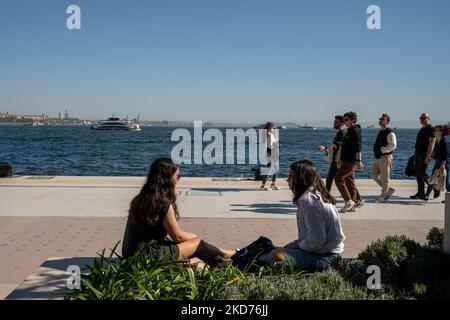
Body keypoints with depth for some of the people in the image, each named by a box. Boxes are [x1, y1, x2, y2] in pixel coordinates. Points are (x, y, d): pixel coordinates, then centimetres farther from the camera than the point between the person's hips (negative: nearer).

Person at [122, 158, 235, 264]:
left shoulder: (140, 199, 5)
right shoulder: (164, 204, -19)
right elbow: (178, 236, -7)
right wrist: (194, 237, 11)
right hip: (149, 257, -8)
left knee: (191, 237, 16)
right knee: (198, 242, 5)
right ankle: (222, 254, 29)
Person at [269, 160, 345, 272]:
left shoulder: (308, 201, -20)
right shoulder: (317, 195, 11)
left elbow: (316, 240, -23)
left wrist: (297, 246, -8)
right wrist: (297, 243, 8)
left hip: (324, 257, -10)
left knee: (277, 256, -24)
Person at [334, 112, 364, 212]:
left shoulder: (355, 130, -12)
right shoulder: (349, 131, 18)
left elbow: (358, 147, -18)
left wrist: (359, 161, -23)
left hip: (350, 161, -10)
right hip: (346, 160, 10)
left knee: (338, 178, -13)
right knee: (349, 181, 10)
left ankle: (349, 201, -9)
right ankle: (353, 205, 14)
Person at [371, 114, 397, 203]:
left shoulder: (390, 133, -13)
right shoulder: (381, 132, 15)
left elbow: (393, 146, -21)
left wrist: (381, 150, -20)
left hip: (385, 158, -9)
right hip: (377, 158, 9)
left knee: (384, 178, -1)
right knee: (374, 176, 11)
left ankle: (383, 197, 9)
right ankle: (389, 190, 24)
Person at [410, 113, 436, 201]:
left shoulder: (431, 129, -9)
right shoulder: (422, 129, 19)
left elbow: (432, 143, -18)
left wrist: (428, 156, -25)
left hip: (424, 156, -9)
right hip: (418, 154, 9)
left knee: (422, 172, -16)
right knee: (418, 174, 8)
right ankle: (420, 193, 13)